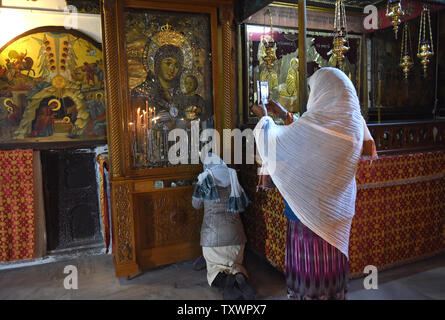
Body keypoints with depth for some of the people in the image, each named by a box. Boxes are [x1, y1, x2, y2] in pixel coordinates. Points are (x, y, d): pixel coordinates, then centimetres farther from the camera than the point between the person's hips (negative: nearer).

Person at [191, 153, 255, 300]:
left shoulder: (204, 179, -4)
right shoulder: (232, 176, 6)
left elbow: (196, 204, 7)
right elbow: (244, 203, 13)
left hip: (212, 233, -3)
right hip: (234, 232, 3)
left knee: (214, 266, 14)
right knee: (236, 264, 20)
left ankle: (224, 280, -19)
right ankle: (239, 277, -15)